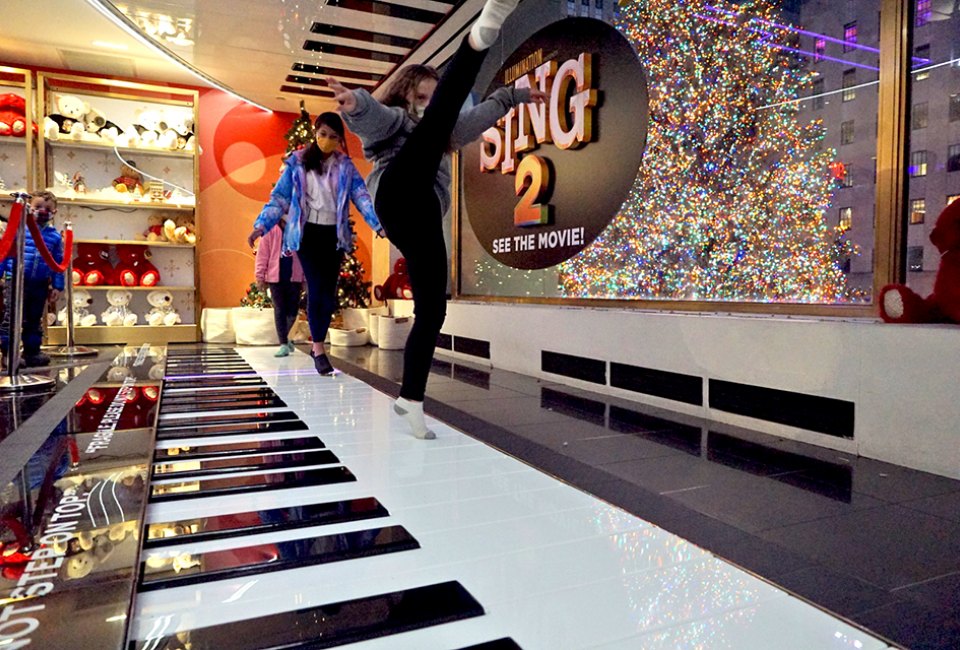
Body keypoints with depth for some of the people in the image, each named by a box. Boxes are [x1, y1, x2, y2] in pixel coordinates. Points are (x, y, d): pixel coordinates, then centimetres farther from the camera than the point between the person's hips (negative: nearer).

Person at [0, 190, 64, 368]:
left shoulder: (55, 237, 7)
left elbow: (59, 263, 9)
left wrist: (57, 286, 5)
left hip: (40, 285, 3)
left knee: (35, 320, 13)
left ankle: (32, 351, 22)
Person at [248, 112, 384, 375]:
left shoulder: (345, 166, 8)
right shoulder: (297, 162, 3)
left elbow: (362, 196, -4)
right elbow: (280, 197, 3)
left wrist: (378, 224, -19)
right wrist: (261, 225, -8)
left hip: (334, 234, 2)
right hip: (307, 232, -2)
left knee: (328, 291, 3)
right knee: (316, 287, -11)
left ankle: (317, 344, 18)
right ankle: (319, 350, -5)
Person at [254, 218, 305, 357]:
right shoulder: (270, 231, -1)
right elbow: (262, 254, -1)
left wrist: (305, 278, 4)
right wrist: (260, 276, -4)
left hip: (294, 278, 2)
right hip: (275, 278, -1)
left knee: (293, 312, 6)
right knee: (279, 311, 2)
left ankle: (284, 337, 33)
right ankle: (283, 345, 6)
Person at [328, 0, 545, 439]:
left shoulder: (437, 133, 40)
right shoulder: (392, 118, 17)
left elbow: (477, 116, 52)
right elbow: (371, 116, -8)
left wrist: (513, 96, 59)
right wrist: (354, 104, -31)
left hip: (421, 219, 7)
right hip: (399, 197, -7)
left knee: (432, 311, -1)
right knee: (437, 121, -22)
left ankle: (410, 398, 6)